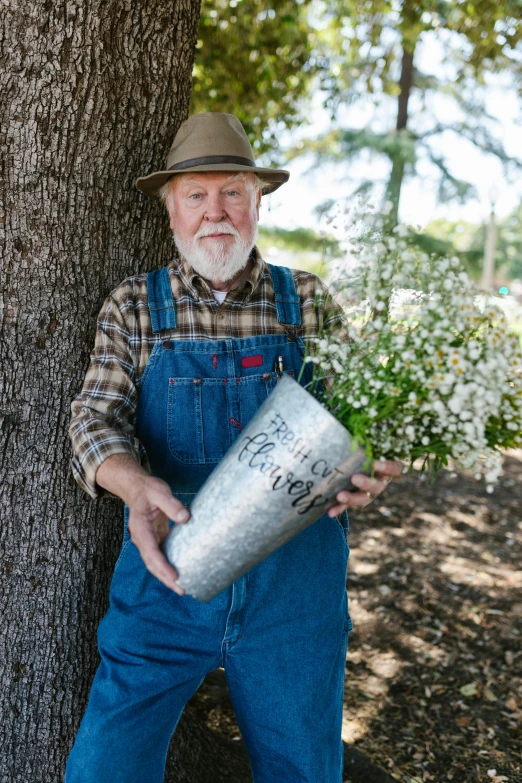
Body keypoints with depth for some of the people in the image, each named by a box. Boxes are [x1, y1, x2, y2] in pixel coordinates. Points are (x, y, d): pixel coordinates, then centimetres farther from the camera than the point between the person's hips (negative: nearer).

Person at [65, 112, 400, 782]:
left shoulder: (310, 303, 4)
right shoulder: (133, 307, 2)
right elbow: (96, 416, -7)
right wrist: (132, 482, -29)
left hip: (296, 584, 1)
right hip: (168, 573, 0)